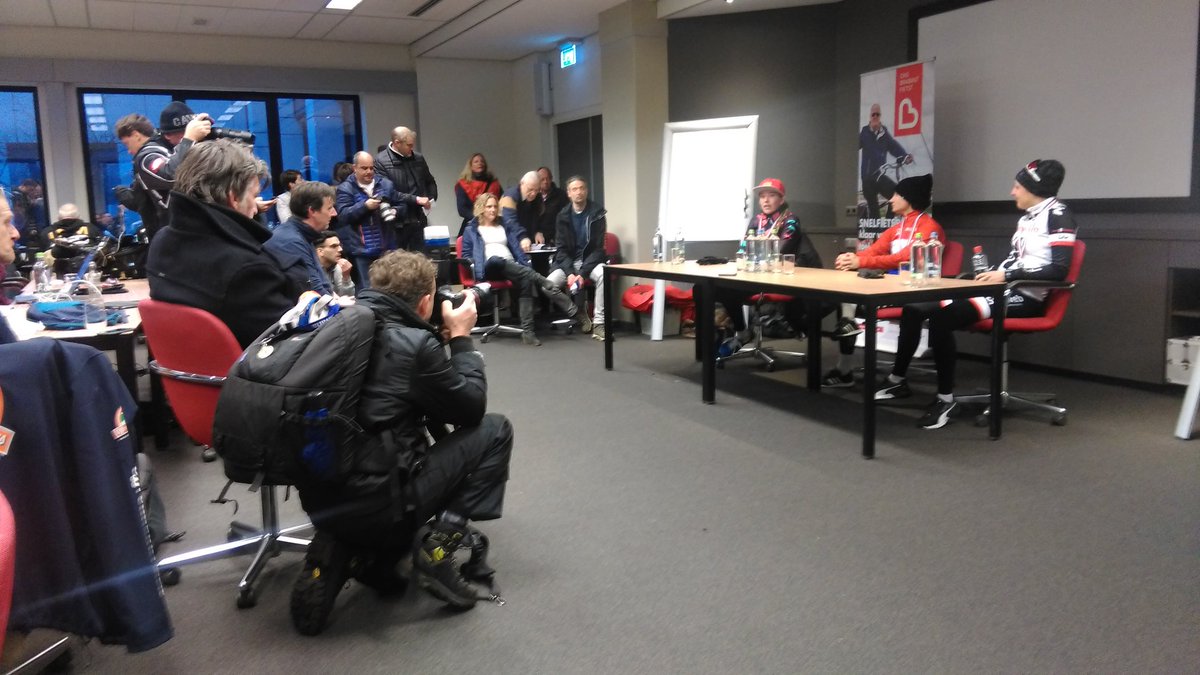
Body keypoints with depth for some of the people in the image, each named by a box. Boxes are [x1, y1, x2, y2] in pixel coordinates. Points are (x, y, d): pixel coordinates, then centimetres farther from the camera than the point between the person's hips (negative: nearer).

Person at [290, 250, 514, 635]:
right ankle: (437, 550, -1)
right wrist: (461, 338, 9)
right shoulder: (415, 343, -14)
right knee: (494, 431, 5)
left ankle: (342, 551, 14)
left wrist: (443, 340, 19)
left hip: (319, 497, 7)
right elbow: (471, 408, 0)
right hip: (374, 503, -7)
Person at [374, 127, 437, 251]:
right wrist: (416, 199, -16)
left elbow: (430, 182, 24)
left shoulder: (418, 158, 10)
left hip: (418, 221, 5)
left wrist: (430, 198, 5)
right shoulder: (381, 161, -7)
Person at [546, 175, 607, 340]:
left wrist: (582, 273, -21)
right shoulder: (563, 215, 1)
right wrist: (570, 273, -20)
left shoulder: (597, 212, -5)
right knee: (549, 283, -23)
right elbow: (562, 249, -2)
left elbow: (598, 248, -9)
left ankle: (599, 323, -27)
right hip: (568, 261, 2)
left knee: (603, 275, -35)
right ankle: (578, 312, -1)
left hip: (591, 260, -2)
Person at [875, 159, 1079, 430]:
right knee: (915, 308, -3)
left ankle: (946, 399, -20)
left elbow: (1059, 269, -20)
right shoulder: (1026, 219, 19)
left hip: (1026, 296, -9)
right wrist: (993, 273, 3)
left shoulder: (1058, 216, -9)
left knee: (942, 316, -31)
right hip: (1004, 289, 9)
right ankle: (897, 380, 8)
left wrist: (1007, 275, -20)